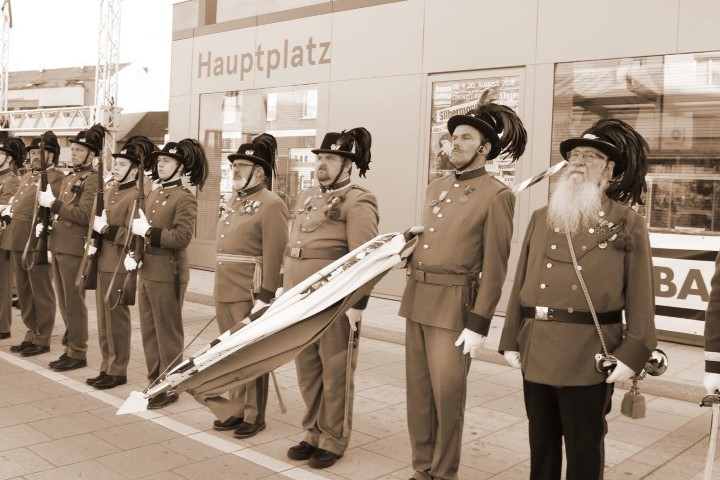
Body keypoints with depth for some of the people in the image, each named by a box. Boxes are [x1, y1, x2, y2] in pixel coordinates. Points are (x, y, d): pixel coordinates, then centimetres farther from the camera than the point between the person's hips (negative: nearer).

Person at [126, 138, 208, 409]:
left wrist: (148, 231, -18)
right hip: (146, 272, 8)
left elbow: (181, 237, -21)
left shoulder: (185, 199, -11)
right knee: (148, 331, 15)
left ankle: (169, 388, 12)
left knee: (168, 333, 2)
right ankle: (155, 381, 27)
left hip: (168, 274, -8)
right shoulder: (154, 194, 14)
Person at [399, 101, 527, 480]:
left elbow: (495, 268, -11)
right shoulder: (435, 188, 13)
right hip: (416, 299, 7)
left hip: (453, 305, -7)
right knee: (418, 392, 13)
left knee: (446, 395, 3)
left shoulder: (496, 195, -8)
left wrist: (478, 324, -14)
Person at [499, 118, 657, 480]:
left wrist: (633, 355, -10)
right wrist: (511, 341, 8)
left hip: (589, 355, -4)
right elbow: (521, 284, 10)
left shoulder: (628, 224, -2)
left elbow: (640, 297, -5)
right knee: (541, 445, 17)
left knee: (584, 450, 8)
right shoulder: (542, 218, 10)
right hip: (536, 351, 4)